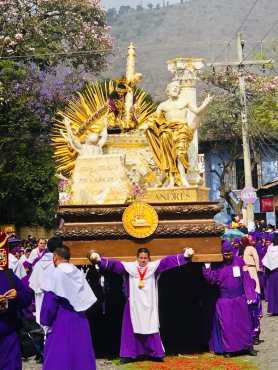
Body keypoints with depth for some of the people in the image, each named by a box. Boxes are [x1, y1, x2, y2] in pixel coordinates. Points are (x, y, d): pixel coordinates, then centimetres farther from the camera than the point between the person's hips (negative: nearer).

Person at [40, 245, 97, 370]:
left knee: (58, 357, 2)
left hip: (60, 320, -5)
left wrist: (45, 321, -2)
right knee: (80, 352, 13)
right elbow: (89, 298, 6)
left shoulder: (55, 274, -12)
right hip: (79, 319, 6)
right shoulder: (79, 273, 3)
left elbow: (49, 302, -13)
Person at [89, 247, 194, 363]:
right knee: (131, 330, 4)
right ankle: (128, 354, 10)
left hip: (149, 305, 0)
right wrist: (99, 260, -25)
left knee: (150, 329, 6)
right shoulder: (129, 267, -4)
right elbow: (114, 264, -12)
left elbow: (168, 260, -9)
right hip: (134, 304, 0)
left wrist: (185, 256, -18)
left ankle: (155, 353, 16)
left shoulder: (154, 266, -2)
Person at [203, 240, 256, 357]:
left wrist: (249, 295, -1)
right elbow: (211, 280, -13)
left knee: (244, 323, 11)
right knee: (226, 325, 4)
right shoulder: (217, 265, -5)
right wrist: (207, 267, -23)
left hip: (240, 299, 2)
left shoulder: (239, 261, -2)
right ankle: (227, 349, 17)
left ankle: (248, 346, 25)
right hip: (224, 300, -1)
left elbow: (246, 279, 2)